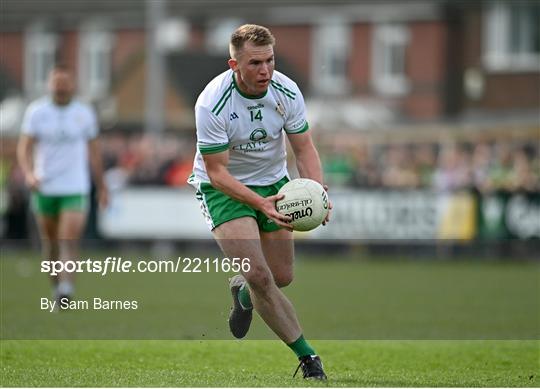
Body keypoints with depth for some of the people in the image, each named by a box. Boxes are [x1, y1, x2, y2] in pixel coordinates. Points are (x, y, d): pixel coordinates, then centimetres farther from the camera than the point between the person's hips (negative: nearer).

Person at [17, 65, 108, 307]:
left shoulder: (84, 113, 3)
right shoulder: (36, 112, -1)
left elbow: (93, 151, 12)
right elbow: (24, 147, -5)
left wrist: (101, 187, 13)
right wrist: (28, 174, -23)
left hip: (76, 189, -1)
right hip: (44, 188, 1)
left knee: (69, 241, -15)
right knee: (50, 242, 11)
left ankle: (66, 290, -24)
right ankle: (56, 288, 28)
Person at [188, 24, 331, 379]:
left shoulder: (286, 92, -15)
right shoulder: (211, 103, -27)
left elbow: (305, 148, -6)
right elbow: (217, 171, -24)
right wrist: (260, 204, -37)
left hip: (272, 182, 5)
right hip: (223, 187, -5)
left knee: (282, 277, 6)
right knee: (259, 274, -19)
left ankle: (243, 291, 42)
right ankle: (307, 356, -9)